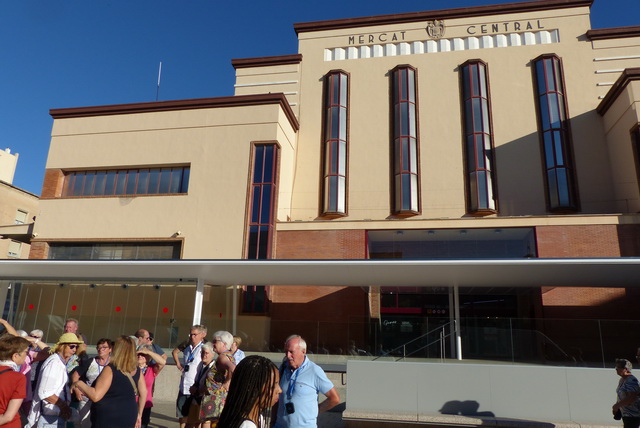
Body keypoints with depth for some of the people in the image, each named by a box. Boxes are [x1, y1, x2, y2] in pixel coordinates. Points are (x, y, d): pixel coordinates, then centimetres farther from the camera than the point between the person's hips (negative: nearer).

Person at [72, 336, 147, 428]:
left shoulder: (110, 369, -16)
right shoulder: (137, 370, 0)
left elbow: (95, 396, -20)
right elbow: (144, 393, 7)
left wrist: (79, 383, -5)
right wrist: (139, 414, 19)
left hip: (107, 421, -5)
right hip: (129, 420, 5)